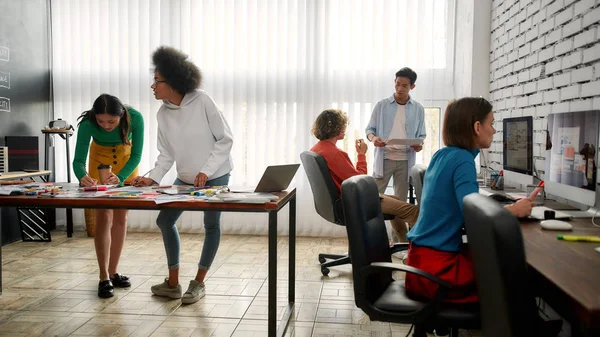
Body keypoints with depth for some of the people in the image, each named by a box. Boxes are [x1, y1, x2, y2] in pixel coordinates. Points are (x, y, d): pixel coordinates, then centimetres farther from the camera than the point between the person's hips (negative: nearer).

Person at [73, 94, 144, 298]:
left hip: (126, 159, 1)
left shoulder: (135, 118, -33)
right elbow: (78, 159, -32)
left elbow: (136, 155, -26)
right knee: (103, 217, -9)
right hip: (100, 158, -1)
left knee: (121, 217, 2)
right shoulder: (87, 123, -33)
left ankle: (113, 272, 13)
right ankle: (104, 277, -4)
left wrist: (120, 177, -43)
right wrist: (82, 176, -55)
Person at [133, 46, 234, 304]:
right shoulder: (163, 113, -4)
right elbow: (166, 155, -1)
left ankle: (198, 283, 20)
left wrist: (206, 171, -20)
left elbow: (225, 139, -16)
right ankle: (173, 283, 20)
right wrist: (153, 178, -17)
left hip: (215, 175, -5)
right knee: (164, 221, 6)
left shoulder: (201, 101, -19)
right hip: (185, 178, 6)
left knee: (211, 225, 2)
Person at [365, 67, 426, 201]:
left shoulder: (418, 109, 6)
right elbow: (369, 129, 6)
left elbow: (421, 135, 10)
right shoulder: (381, 105, 3)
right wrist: (373, 138, -17)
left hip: (405, 160, 1)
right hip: (384, 158, -1)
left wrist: (419, 144, -12)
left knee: (401, 200, 9)